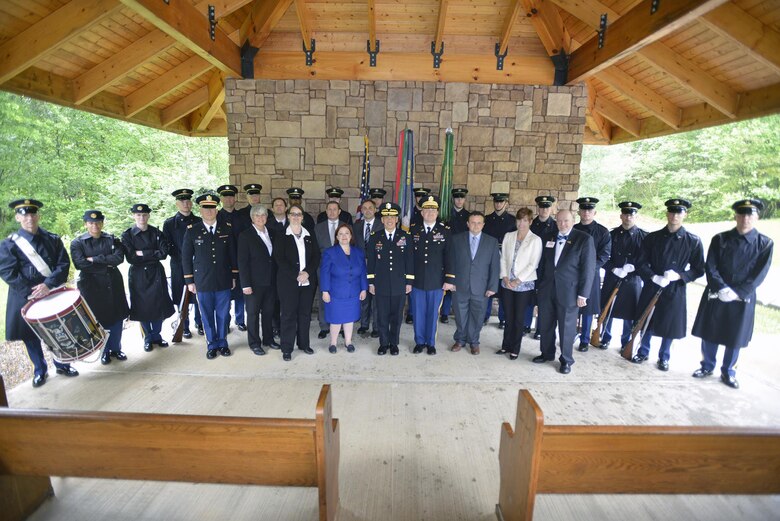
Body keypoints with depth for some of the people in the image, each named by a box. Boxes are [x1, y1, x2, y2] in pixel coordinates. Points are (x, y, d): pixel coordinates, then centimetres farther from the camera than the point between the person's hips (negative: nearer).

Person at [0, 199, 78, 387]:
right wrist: (30, 292, -19)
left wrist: (48, 284, -19)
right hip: (25, 297, -1)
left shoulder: (53, 239, 1)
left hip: (53, 293, 1)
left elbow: (63, 265, -5)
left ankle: (62, 364, 30)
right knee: (31, 335, 10)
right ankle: (40, 370, 27)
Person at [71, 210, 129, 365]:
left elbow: (119, 258, -11)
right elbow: (81, 264, -12)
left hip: (113, 284, 2)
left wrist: (95, 259, -14)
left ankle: (116, 348, 24)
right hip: (92, 286, -2)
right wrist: (107, 264, -11)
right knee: (98, 319, 5)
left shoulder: (112, 240, 5)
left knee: (117, 317, 7)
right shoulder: (77, 243, 0)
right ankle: (105, 351, 22)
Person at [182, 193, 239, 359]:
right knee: (207, 316, 9)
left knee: (223, 314, 9)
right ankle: (212, 345, 24)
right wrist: (189, 281, 1)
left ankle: (222, 343, 26)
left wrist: (234, 276, 7)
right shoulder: (192, 231, -1)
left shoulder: (227, 228, 2)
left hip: (224, 281, 1)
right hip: (203, 282, -1)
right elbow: (186, 257, 3)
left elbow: (232, 253, 7)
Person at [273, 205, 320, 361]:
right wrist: (296, 275, -15)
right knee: (289, 314, 2)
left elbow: (316, 256, 4)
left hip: (308, 281, 3)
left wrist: (307, 272, -12)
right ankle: (287, 348, 13)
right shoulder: (281, 236, 0)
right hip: (288, 282, -3)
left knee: (305, 313, 10)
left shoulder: (309, 236, 9)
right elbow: (279, 259, -7)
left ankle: (304, 344, 25)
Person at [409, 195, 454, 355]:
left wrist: (449, 279, -6)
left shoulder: (445, 231, -2)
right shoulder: (413, 230, 2)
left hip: (436, 281, -1)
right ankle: (419, 342, 28)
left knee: (433, 313, 11)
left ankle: (431, 343, 27)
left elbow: (449, 257, -3)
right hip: (417, 280, 1)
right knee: (418, 313, 11)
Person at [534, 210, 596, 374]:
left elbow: (588, 268, -8)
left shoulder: (584, 239, -6)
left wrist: (583, 294, -11)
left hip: (568, 291, -4)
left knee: (567, 327, 8)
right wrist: (539, 285, 9)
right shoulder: (549, 238, 8)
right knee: (545, 325, 14)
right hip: (547, 289, 4)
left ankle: (566, 360, 25)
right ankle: (547, 353, 32)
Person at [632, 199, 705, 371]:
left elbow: (698, 270, 0)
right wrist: (654, 277, -17)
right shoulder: (652, 238, -2)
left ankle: (664, 357, 30)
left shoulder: (693, 241, -4)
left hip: (675, 290, -1)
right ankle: (643, 352, 31)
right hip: (651, 288, 1)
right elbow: (642, 263, -1)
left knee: (670, 325, 10)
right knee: (647, 322, 12)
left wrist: (679, 276, -17)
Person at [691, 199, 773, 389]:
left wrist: (737, 293, -16)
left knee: (735, 338, 9)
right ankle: (707, 366, 27)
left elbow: (759, 274, -6)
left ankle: (728, 372, 27)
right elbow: (710, 267, -5)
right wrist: (722, 289, -18)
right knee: (709, 334, 9)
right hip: (715, 295, 0)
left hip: (743, 299, 0)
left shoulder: (765, 243, -1)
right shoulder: (719, 239, 0)